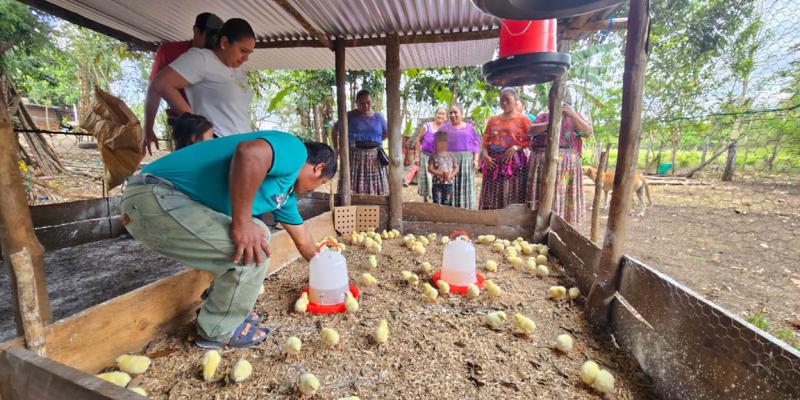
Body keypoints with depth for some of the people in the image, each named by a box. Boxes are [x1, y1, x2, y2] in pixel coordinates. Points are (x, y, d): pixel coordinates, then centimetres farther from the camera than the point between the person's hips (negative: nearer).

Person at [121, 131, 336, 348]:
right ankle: (219, 330, 9)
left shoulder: (286, 190, 19)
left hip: (171, 200, 10)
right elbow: (249, 153, -34)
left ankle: (221, 308, 25)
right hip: (155, 198, -10)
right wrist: (242, 223, -25)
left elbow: (301, 238, 30)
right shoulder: (295, 151, -10)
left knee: (258, 234, 16)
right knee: (251, 251, -14)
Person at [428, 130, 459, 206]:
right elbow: (430, 169, -7)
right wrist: (441, 174, -18)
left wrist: (451, 175, -12)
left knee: (447, 204, 9)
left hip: (449, 183, 3)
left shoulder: (451, 155, 6)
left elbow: (456, 167, 7)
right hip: (437, 183, -2)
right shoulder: (433, 156, -2)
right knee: (437, 204, -2)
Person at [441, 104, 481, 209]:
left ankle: (466, 208, 5)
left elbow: (476, 145, 8)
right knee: (450, 186, -3)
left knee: (465, 186, -1)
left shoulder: (469, 127, 11)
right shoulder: (445, 128, 13)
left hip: (466, 159, 0)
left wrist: (476, 159, -4)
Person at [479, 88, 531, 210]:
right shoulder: (493, 120, 17)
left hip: (513, 161, -4)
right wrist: (485, 154, -5)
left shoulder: (522, 119, 5)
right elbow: (486, 140, 12)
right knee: (492, 195, 3)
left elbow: (530, 140, -1)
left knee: (511, 196, -6)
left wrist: (515, 147, -16)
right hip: (493, 161, 4)